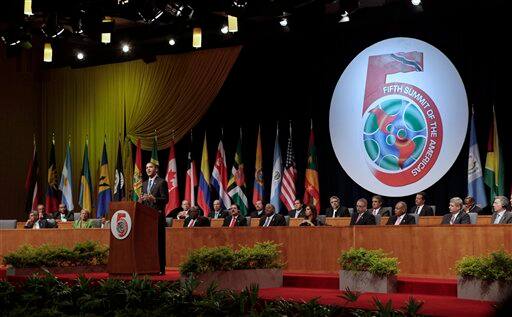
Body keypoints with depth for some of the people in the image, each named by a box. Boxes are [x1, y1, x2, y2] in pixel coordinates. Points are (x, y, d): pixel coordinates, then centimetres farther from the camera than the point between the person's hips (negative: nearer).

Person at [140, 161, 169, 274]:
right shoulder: (144, 183, 21)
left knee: (159, 242, -7)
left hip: (158, 215, -6)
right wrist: (141, 200, 1)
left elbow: (165, 199, -8)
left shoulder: (161, 182, -1)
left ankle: (160, 268, -6)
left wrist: (154, 199, -22)